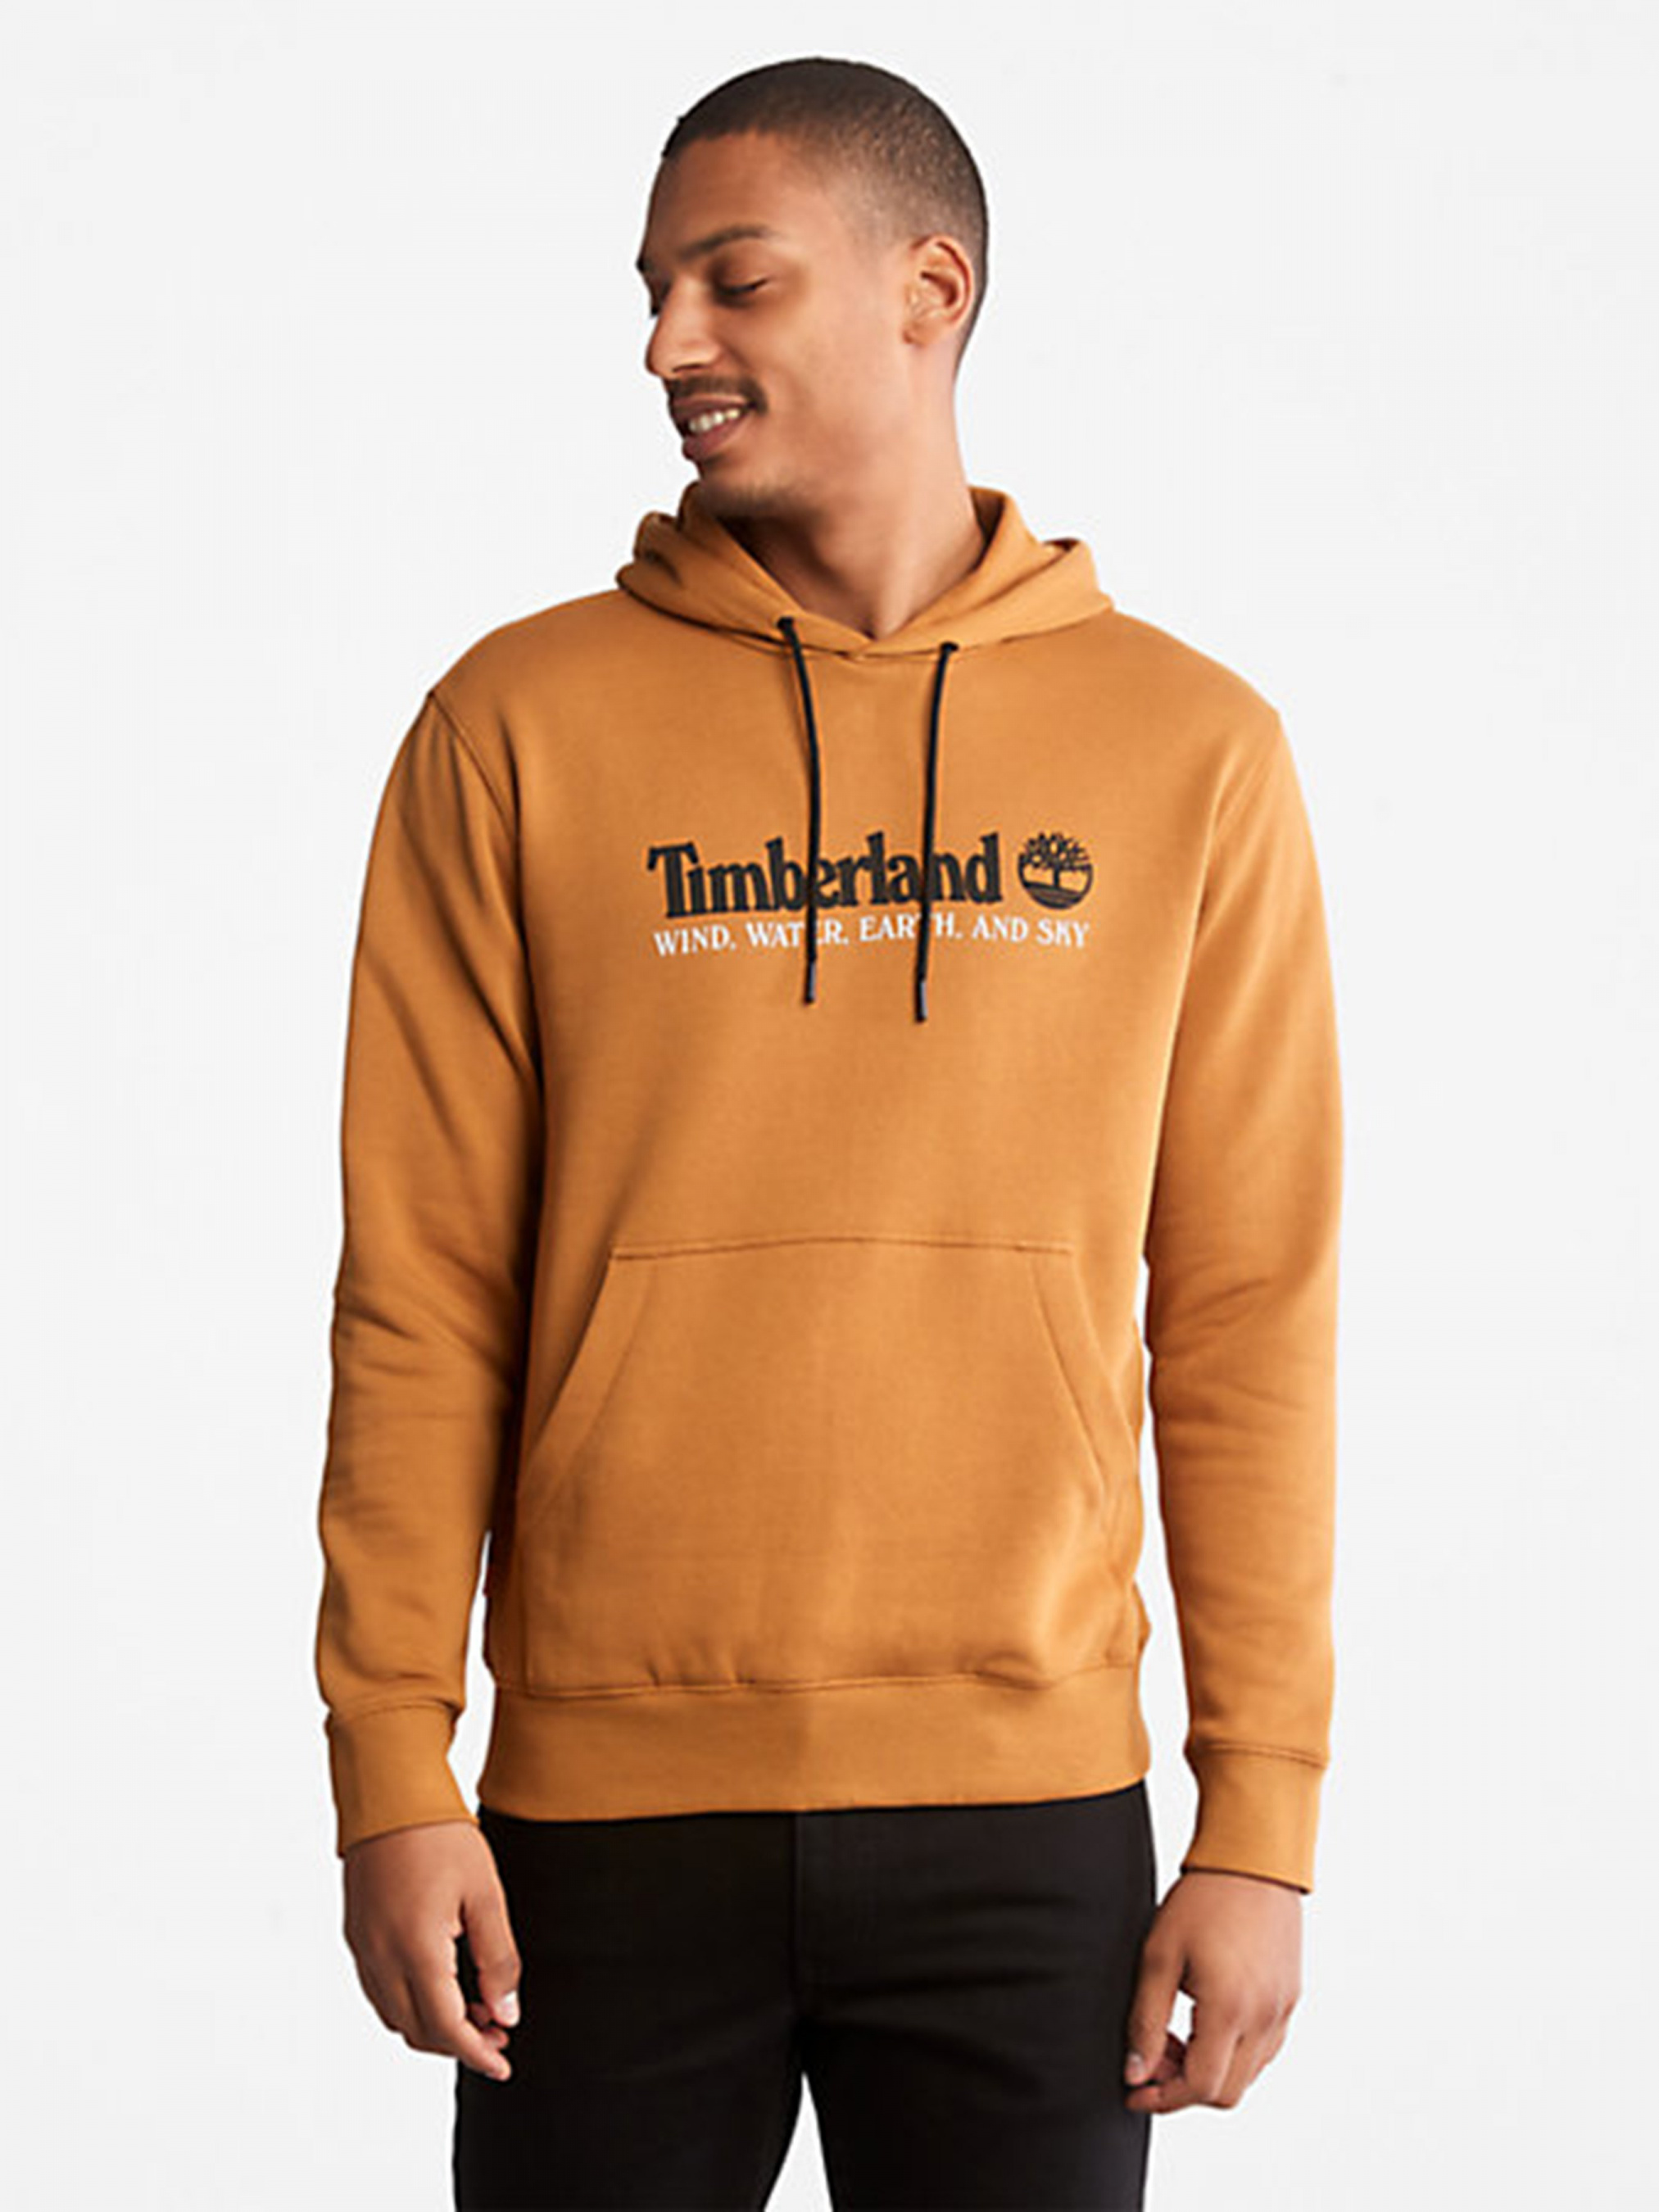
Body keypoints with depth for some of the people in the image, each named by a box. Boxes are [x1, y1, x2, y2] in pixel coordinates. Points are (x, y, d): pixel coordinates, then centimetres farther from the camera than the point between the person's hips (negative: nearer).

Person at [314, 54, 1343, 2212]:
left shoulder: (1192, 751, 4)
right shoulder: (519, 729, 3)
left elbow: (1247, 1323, 2)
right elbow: (420, 1297, 2)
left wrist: (1263, 1819, -1)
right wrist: (392, 1768, -3)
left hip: (1027, 1807, 0)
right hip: (604, 1807, 0)